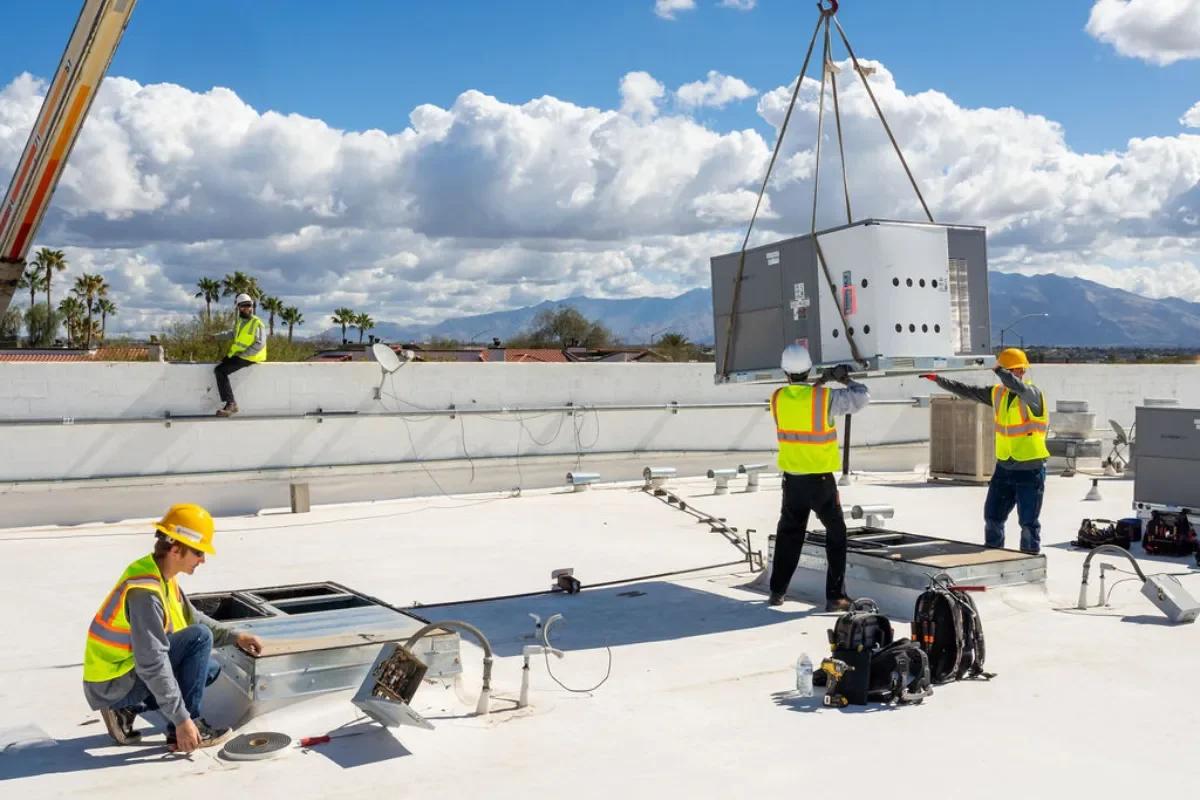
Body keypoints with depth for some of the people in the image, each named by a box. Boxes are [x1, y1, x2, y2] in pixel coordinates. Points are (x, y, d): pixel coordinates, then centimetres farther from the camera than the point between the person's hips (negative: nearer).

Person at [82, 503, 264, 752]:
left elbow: (193, 619, 16)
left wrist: (235, 637, 3)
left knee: (210, 669, 15)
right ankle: (185, 728, -11)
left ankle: (127, 710, 11)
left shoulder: (160, 575, 3)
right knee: (200, 637, -19)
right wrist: (181, 720, -26)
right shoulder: (145, 591, -27)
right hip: (111, 686, -10)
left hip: (124, 670, 10)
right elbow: (152, 664, -29)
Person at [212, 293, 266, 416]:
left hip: (247, 357, -10)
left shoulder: (257, 324, -15)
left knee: (220, 371, -21)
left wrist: (242, 354, -23)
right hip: (236, 354, 10)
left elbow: (259, 345, -23)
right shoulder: (241, 321, 13)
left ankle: (231, 404, -23)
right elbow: (232, 333, 33)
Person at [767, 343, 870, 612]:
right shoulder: (825, 398, -16)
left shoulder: (777, 399, -4)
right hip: (820, 480, -4)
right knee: (836, 533, 10)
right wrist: (846, 380, 8)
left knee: (789, 534, 19)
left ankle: (777, 591, 24)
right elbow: (862, 398, -7)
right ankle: (835, 596, 7)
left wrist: (818, 384, 18)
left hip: (792, 479, 4)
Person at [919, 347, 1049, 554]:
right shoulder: (998, 393, 6)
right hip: (1004, 467, 7)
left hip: (1030, 470, -7)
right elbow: (966, 391, 9)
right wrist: (938, 379, 6)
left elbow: (1017, 387, -38)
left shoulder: (1032, 394, -15)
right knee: (992, 516, 12)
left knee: (1028, 522, 1)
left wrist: (997, 369, -34)